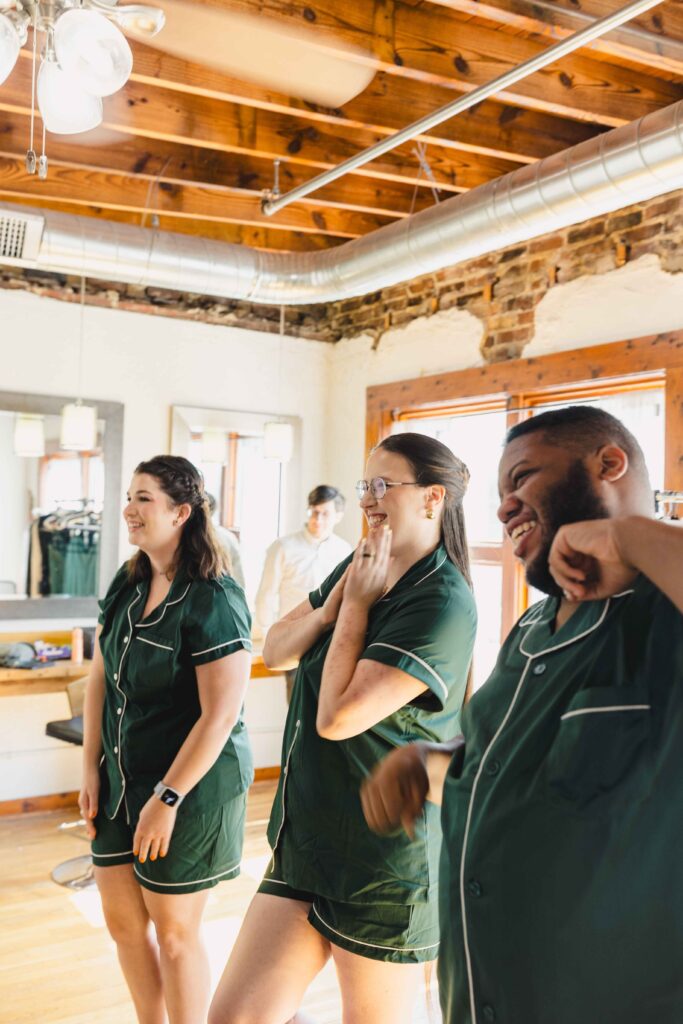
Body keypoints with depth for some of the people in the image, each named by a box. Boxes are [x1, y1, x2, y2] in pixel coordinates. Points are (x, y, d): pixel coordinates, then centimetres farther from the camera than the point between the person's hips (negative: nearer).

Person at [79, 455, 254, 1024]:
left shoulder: (213, 600, -21)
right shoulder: (127, 584, 2)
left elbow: (220, 716, -22)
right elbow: (100, 677, 8)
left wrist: (167, 798, -19)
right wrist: (91, 769, 4)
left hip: (191, 784, -7)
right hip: (122, 778, 7)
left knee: (174, 932, 9)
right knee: (122, 918, 17)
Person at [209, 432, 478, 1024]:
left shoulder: (443, 603, -19)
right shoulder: (359, 569, 7)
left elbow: (338, 716, -24)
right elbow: (275, 651, 9)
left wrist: (356, 604, -15)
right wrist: (331, 606, -8)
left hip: (386, 861, -8)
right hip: (307, 838, 8)